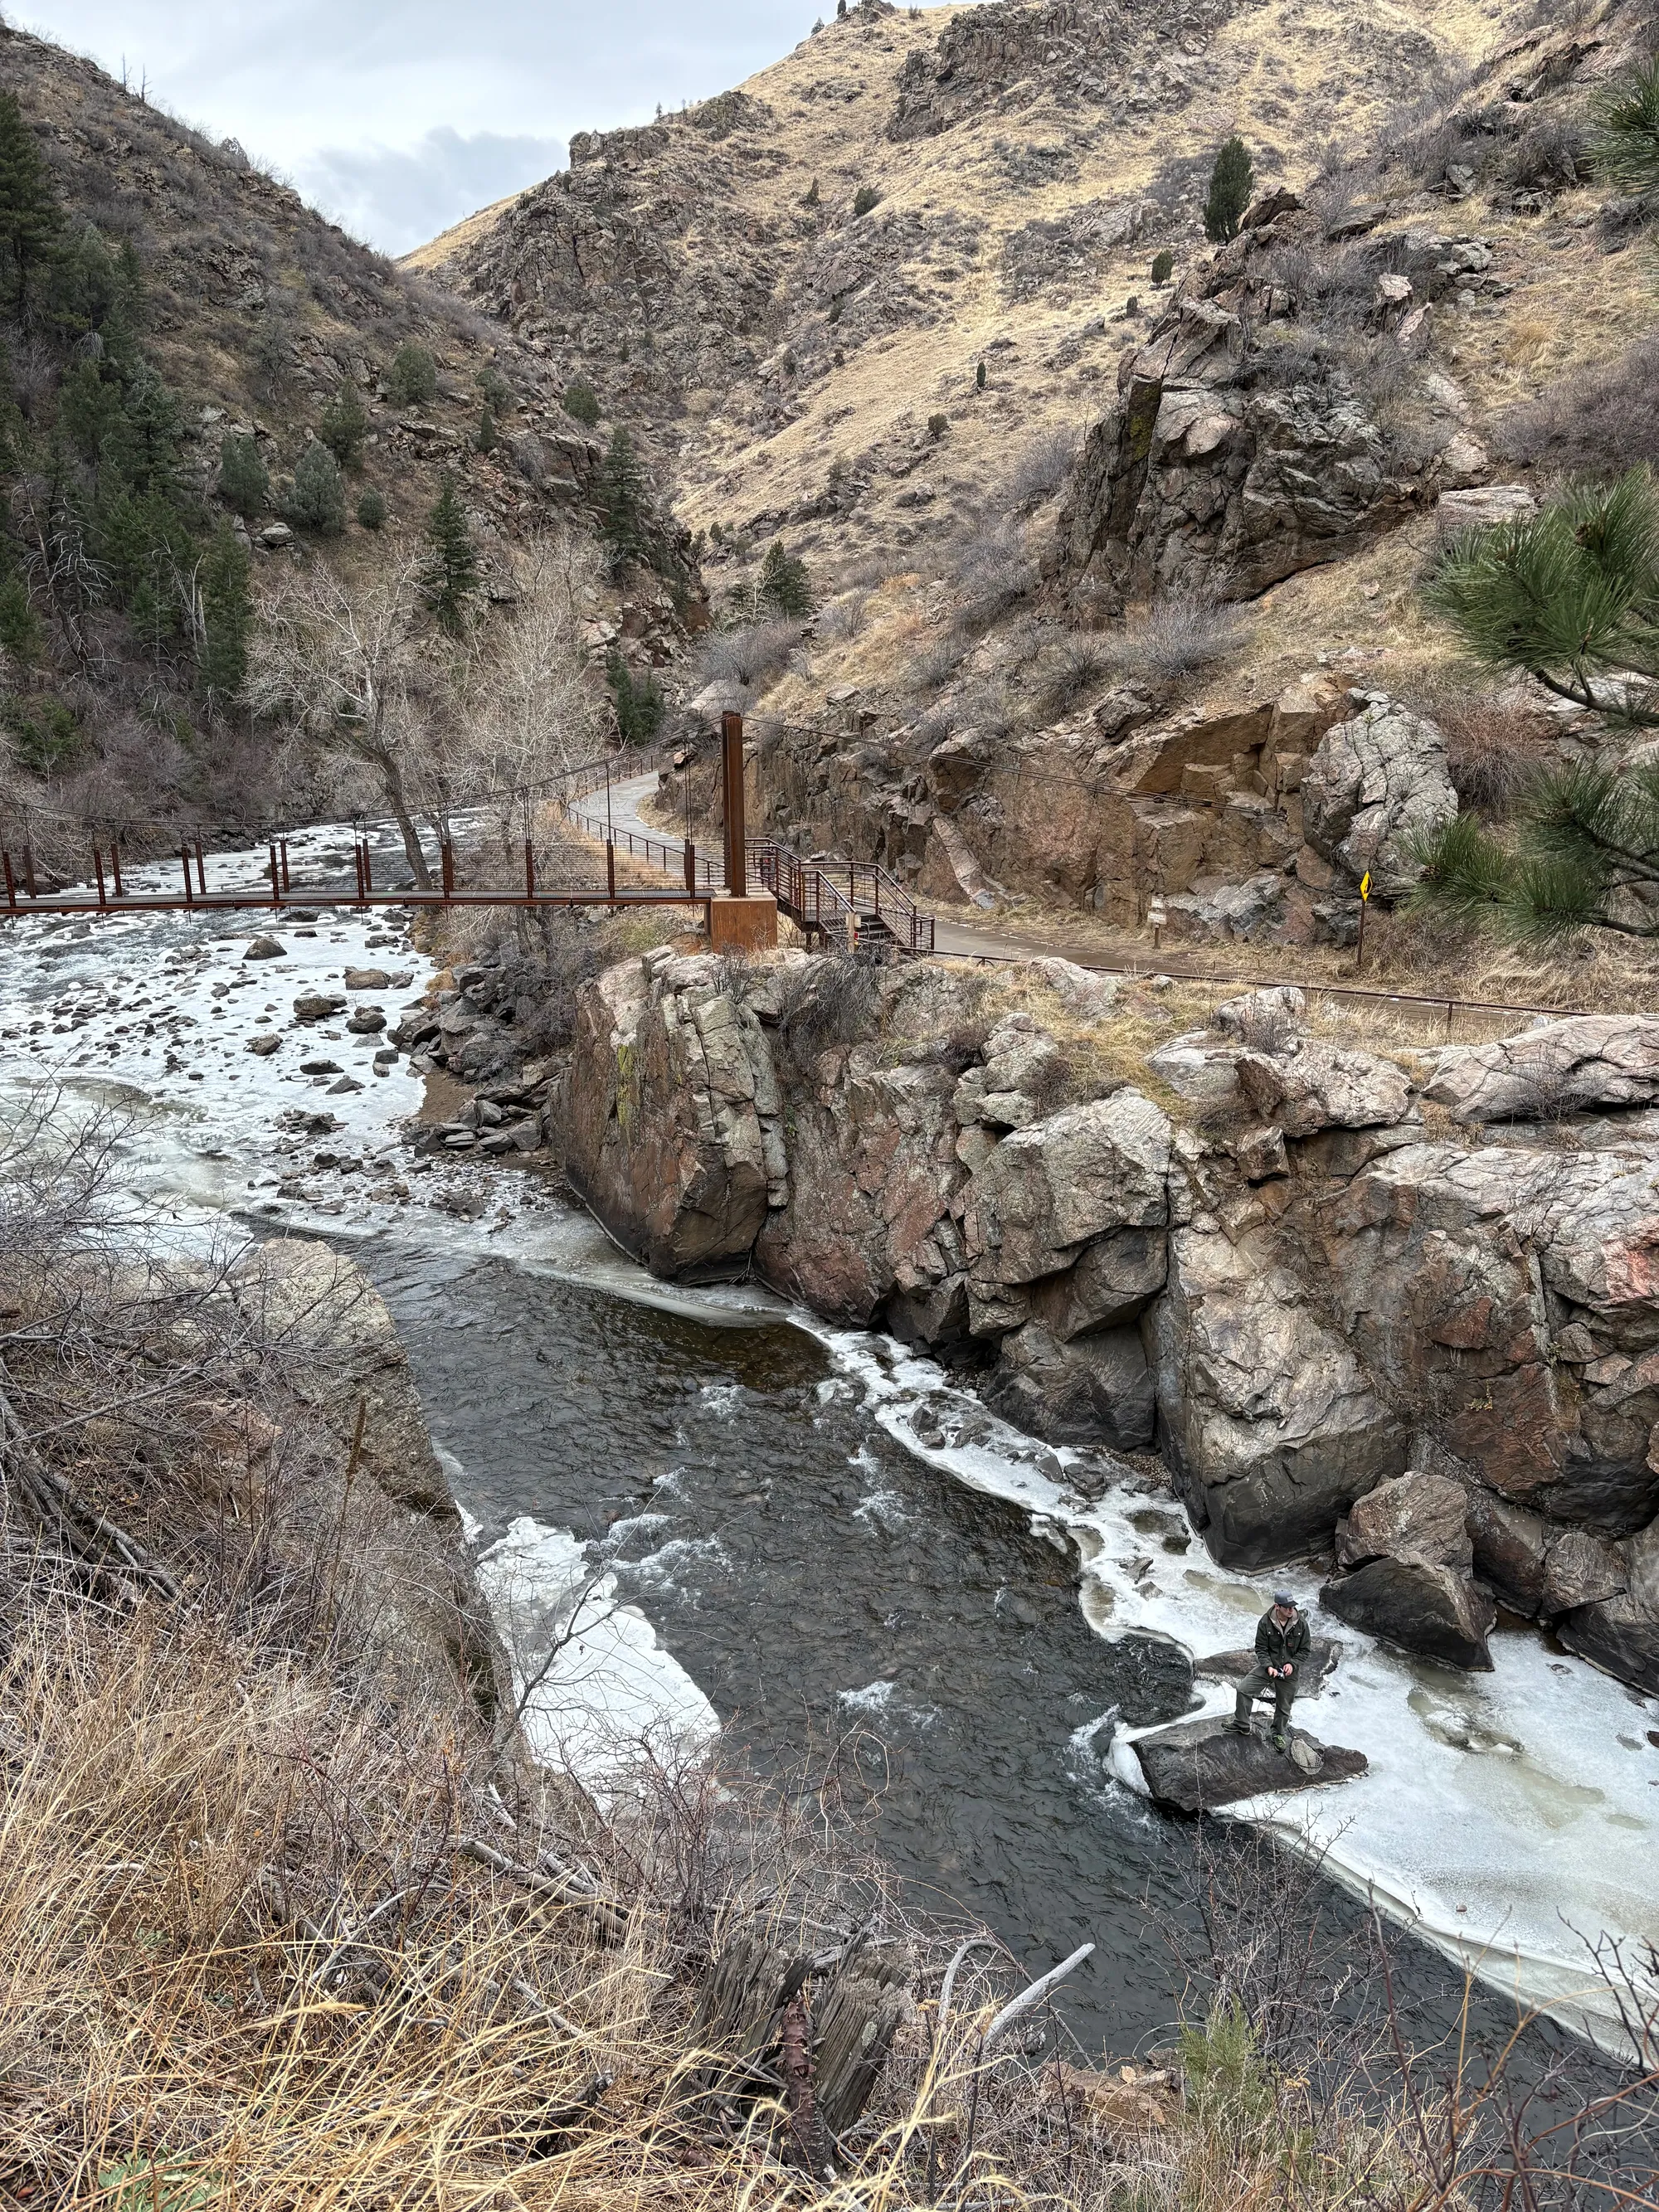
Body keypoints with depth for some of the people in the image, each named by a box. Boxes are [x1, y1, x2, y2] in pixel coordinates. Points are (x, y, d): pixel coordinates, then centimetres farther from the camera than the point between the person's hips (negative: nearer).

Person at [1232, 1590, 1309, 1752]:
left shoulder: (1301, 1625, -13)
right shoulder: (1265, 1622, -16)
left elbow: (1304, 1650, -4)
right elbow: (1261, 1648, -9)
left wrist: (1292, 1664, -20)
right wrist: (1268, 1667, -24)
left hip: (1289, 1671, 0)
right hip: (1267, 1666, 0)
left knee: (1283, 1707, 14)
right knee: (1244, 1689, -9)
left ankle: (1279, 1734, 40)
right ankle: (1242, 1725, 10)